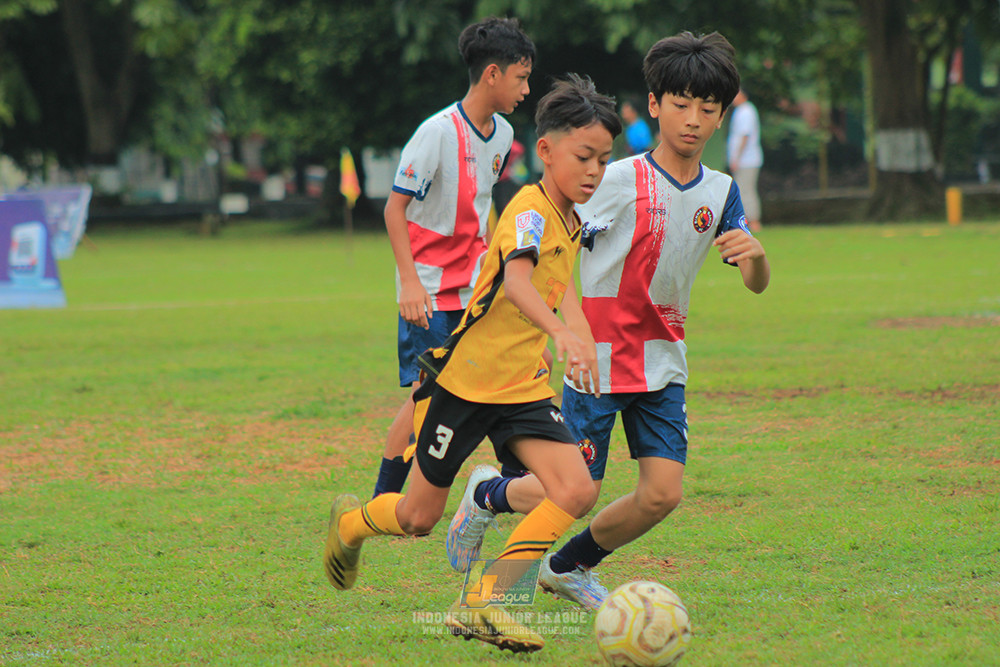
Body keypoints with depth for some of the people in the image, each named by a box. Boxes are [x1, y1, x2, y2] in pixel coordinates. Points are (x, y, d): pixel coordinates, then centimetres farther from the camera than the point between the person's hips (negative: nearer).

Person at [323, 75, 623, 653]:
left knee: (577, 491, -15)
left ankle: (483, 604, -12)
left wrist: (585, 342, 28)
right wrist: (563, 332, -56)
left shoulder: (571, 223, 8)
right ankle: (349, 523, 40)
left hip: (524, 388, 7)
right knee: (421, 517, 5)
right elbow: (517, 279, -41)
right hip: (465, 379, -7)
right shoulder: (529, 210, -20)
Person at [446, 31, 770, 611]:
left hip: (663, 362, 5)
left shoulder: (720, 192, 3)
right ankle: (489, 493, 26)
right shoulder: (619, 181, -13)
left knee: (663, 494, -6)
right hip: (599, 358, -5)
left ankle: (569, 566, 20)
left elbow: (758, 284, -1)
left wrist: (756, 253, -24)